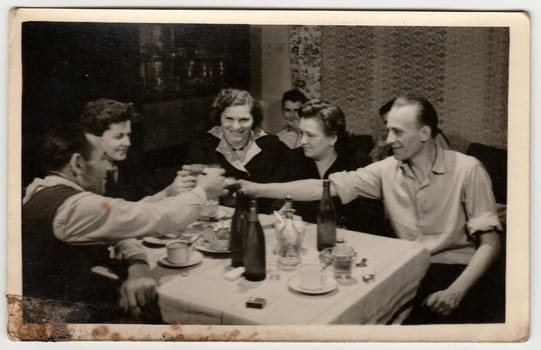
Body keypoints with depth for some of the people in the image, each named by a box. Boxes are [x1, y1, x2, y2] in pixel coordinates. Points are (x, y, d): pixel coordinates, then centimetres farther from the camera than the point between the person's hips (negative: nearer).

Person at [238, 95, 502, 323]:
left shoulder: (467, 170, -10)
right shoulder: (387, 170, 1)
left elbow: (489, 243, -8)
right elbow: (326, 187, -3)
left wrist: (455, 292, -22)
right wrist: (258, 189, -11)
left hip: (458, 271, -3)